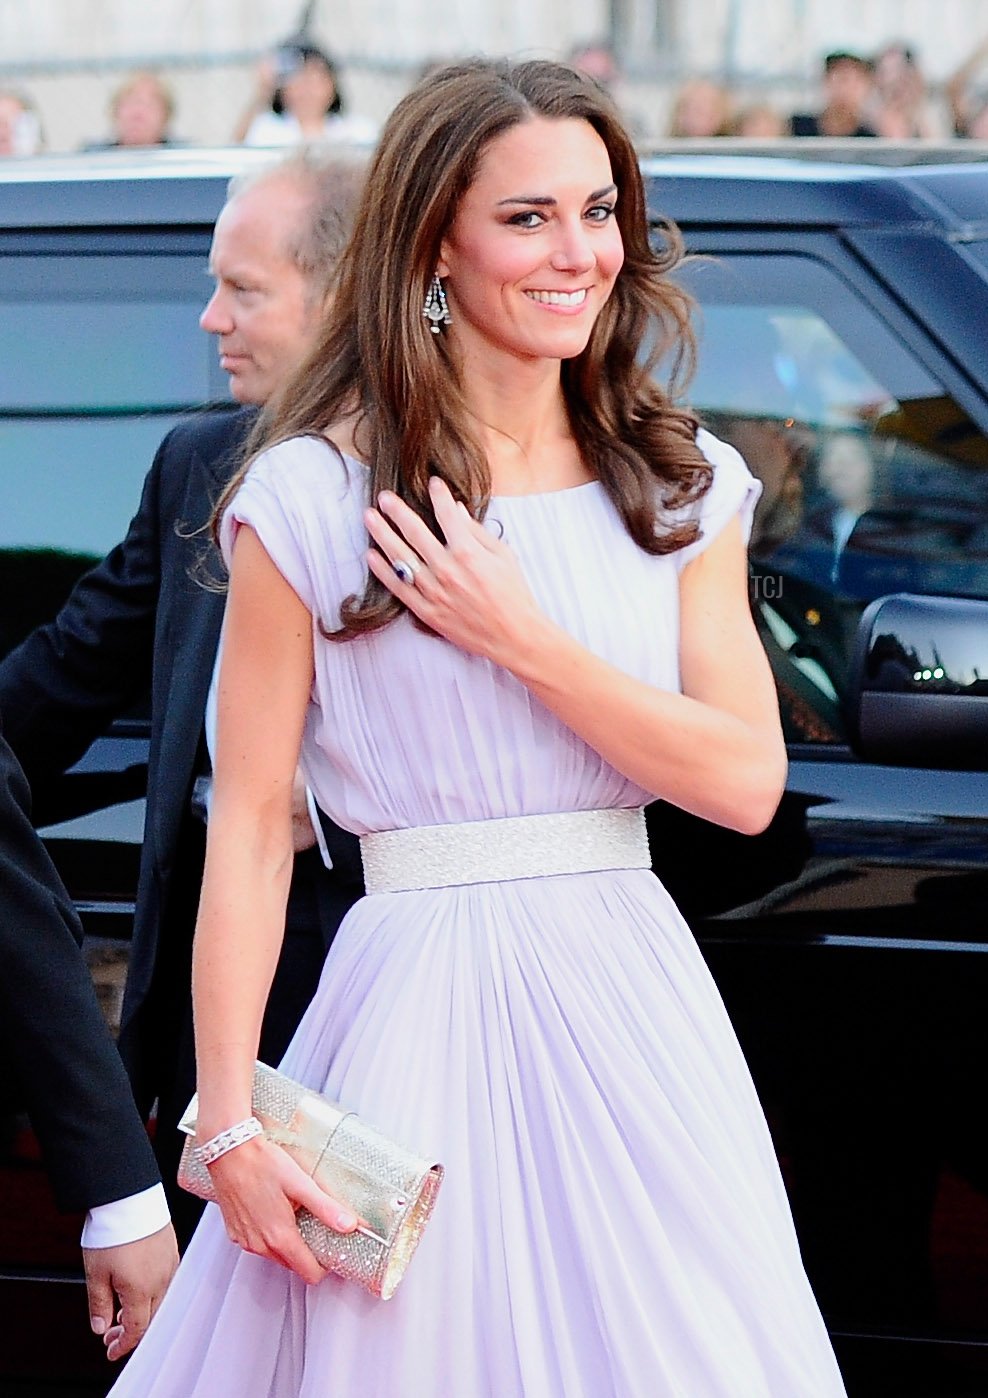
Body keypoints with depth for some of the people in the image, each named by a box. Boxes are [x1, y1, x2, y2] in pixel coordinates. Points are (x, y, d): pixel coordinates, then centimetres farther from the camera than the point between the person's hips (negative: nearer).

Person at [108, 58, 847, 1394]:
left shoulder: (679, 486, 6)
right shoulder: (315, 498, -6)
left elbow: (747, 781, -3)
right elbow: (248, 830, -7)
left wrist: (521, 639, -13)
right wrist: (229, 1127, -11)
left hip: (636, 1006, 4)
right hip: (423, 1001, -4)